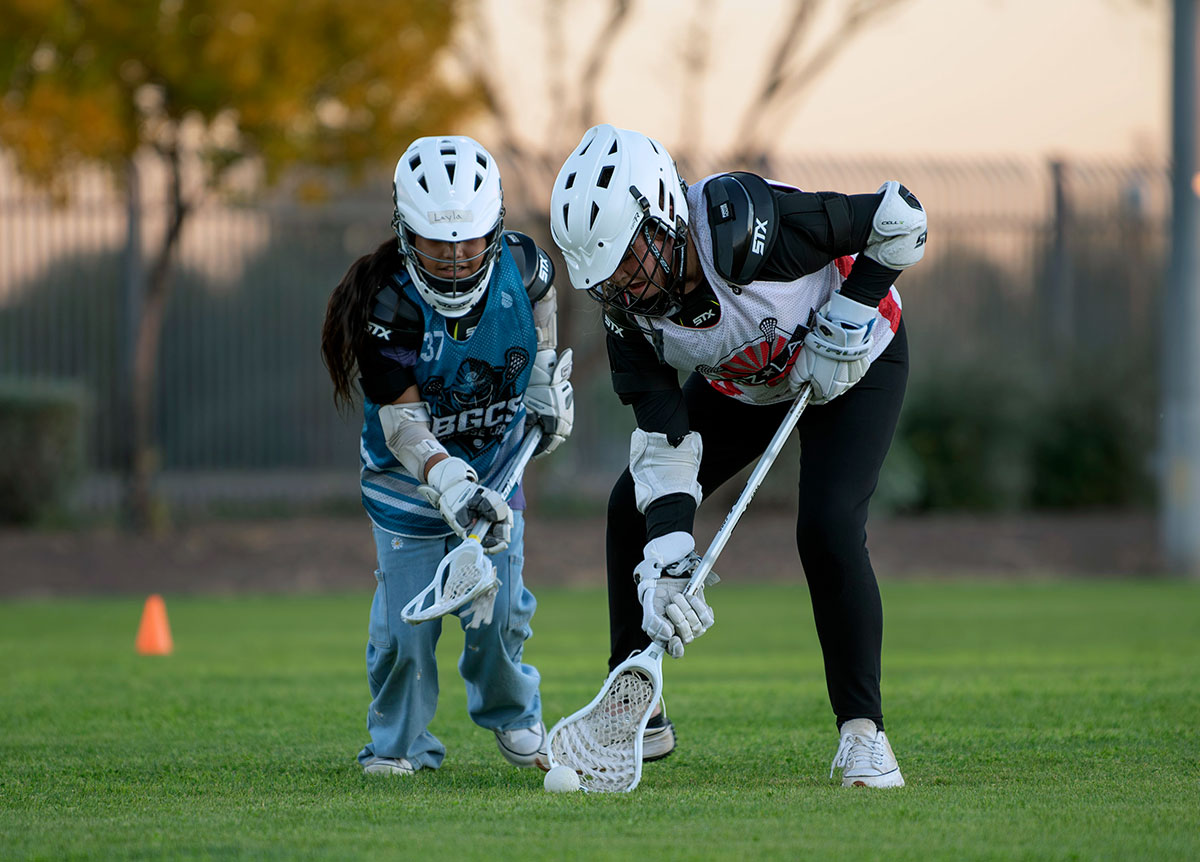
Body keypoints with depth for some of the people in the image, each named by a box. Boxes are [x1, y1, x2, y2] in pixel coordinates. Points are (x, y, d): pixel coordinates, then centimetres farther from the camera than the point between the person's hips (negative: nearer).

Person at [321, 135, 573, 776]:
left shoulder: (521, 265, -17)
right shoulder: (386, 305, -29)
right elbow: (404, 425, -33)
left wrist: (547, 378, 6)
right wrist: (453, 487, -48)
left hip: (494, 466, 3)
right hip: (410, 479, -3)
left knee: (496, 611, -1)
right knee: (406, 625, -6)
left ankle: (511, 714, 28)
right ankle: (398, 742, 17)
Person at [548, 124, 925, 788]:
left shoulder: (746, 223, -40)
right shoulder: (628, 309, -22)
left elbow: (899, 217, -27)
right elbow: (665, 440, -20)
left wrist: (850, 319, -28)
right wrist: (666, 562, -31)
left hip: (853, 360, -6)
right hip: (738, 383, 6)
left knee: (827, 528, -25)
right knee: (633, 507, -1)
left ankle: (862, 727, -11)